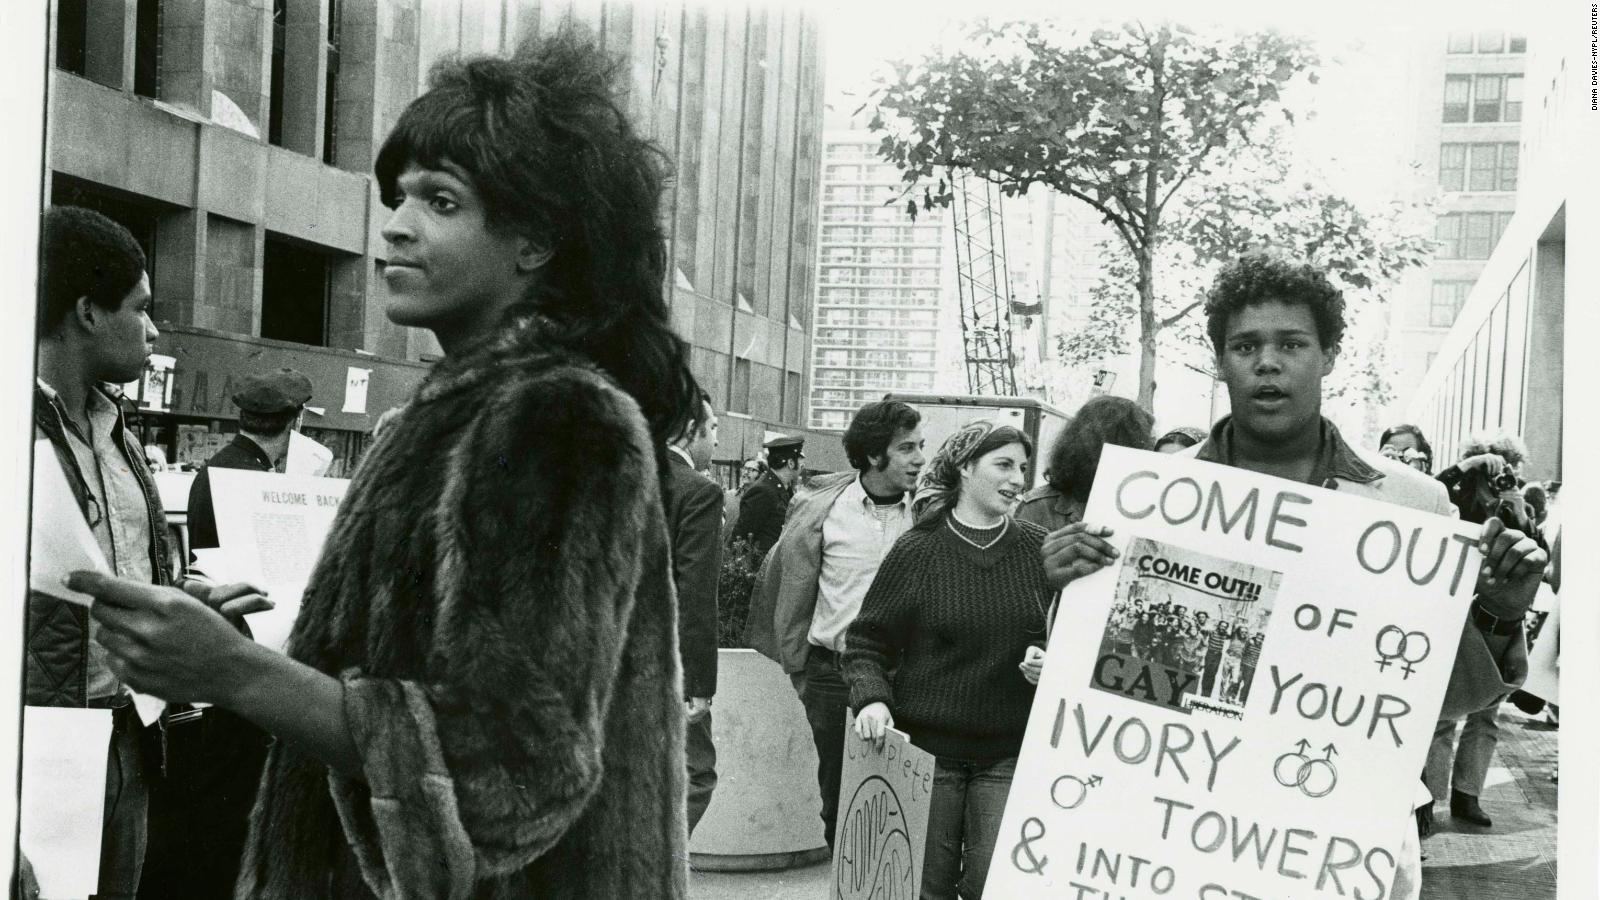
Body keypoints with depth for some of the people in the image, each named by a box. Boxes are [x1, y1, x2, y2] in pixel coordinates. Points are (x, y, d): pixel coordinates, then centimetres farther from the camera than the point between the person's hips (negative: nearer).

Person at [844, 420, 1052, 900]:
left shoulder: (1039, 548, 3)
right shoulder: (918, 550, -3)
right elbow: (867, 642, 2)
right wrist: (872, 697, -15)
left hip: (1009, 753, 1)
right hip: (928, 747, -1)